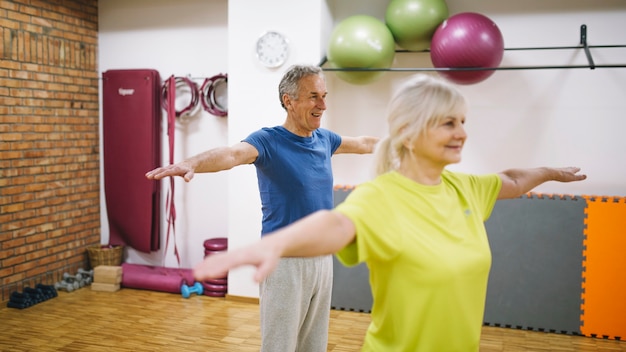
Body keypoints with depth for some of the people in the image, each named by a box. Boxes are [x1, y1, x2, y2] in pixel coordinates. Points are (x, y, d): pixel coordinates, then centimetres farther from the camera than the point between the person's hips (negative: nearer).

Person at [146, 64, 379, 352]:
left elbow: (364, 143, 27)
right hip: (285, 260, -6)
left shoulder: (324, 139, 7)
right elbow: (231, 154, -33)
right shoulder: (268, 140, -13)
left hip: (323, 257, 6)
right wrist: (191, 164, -52)